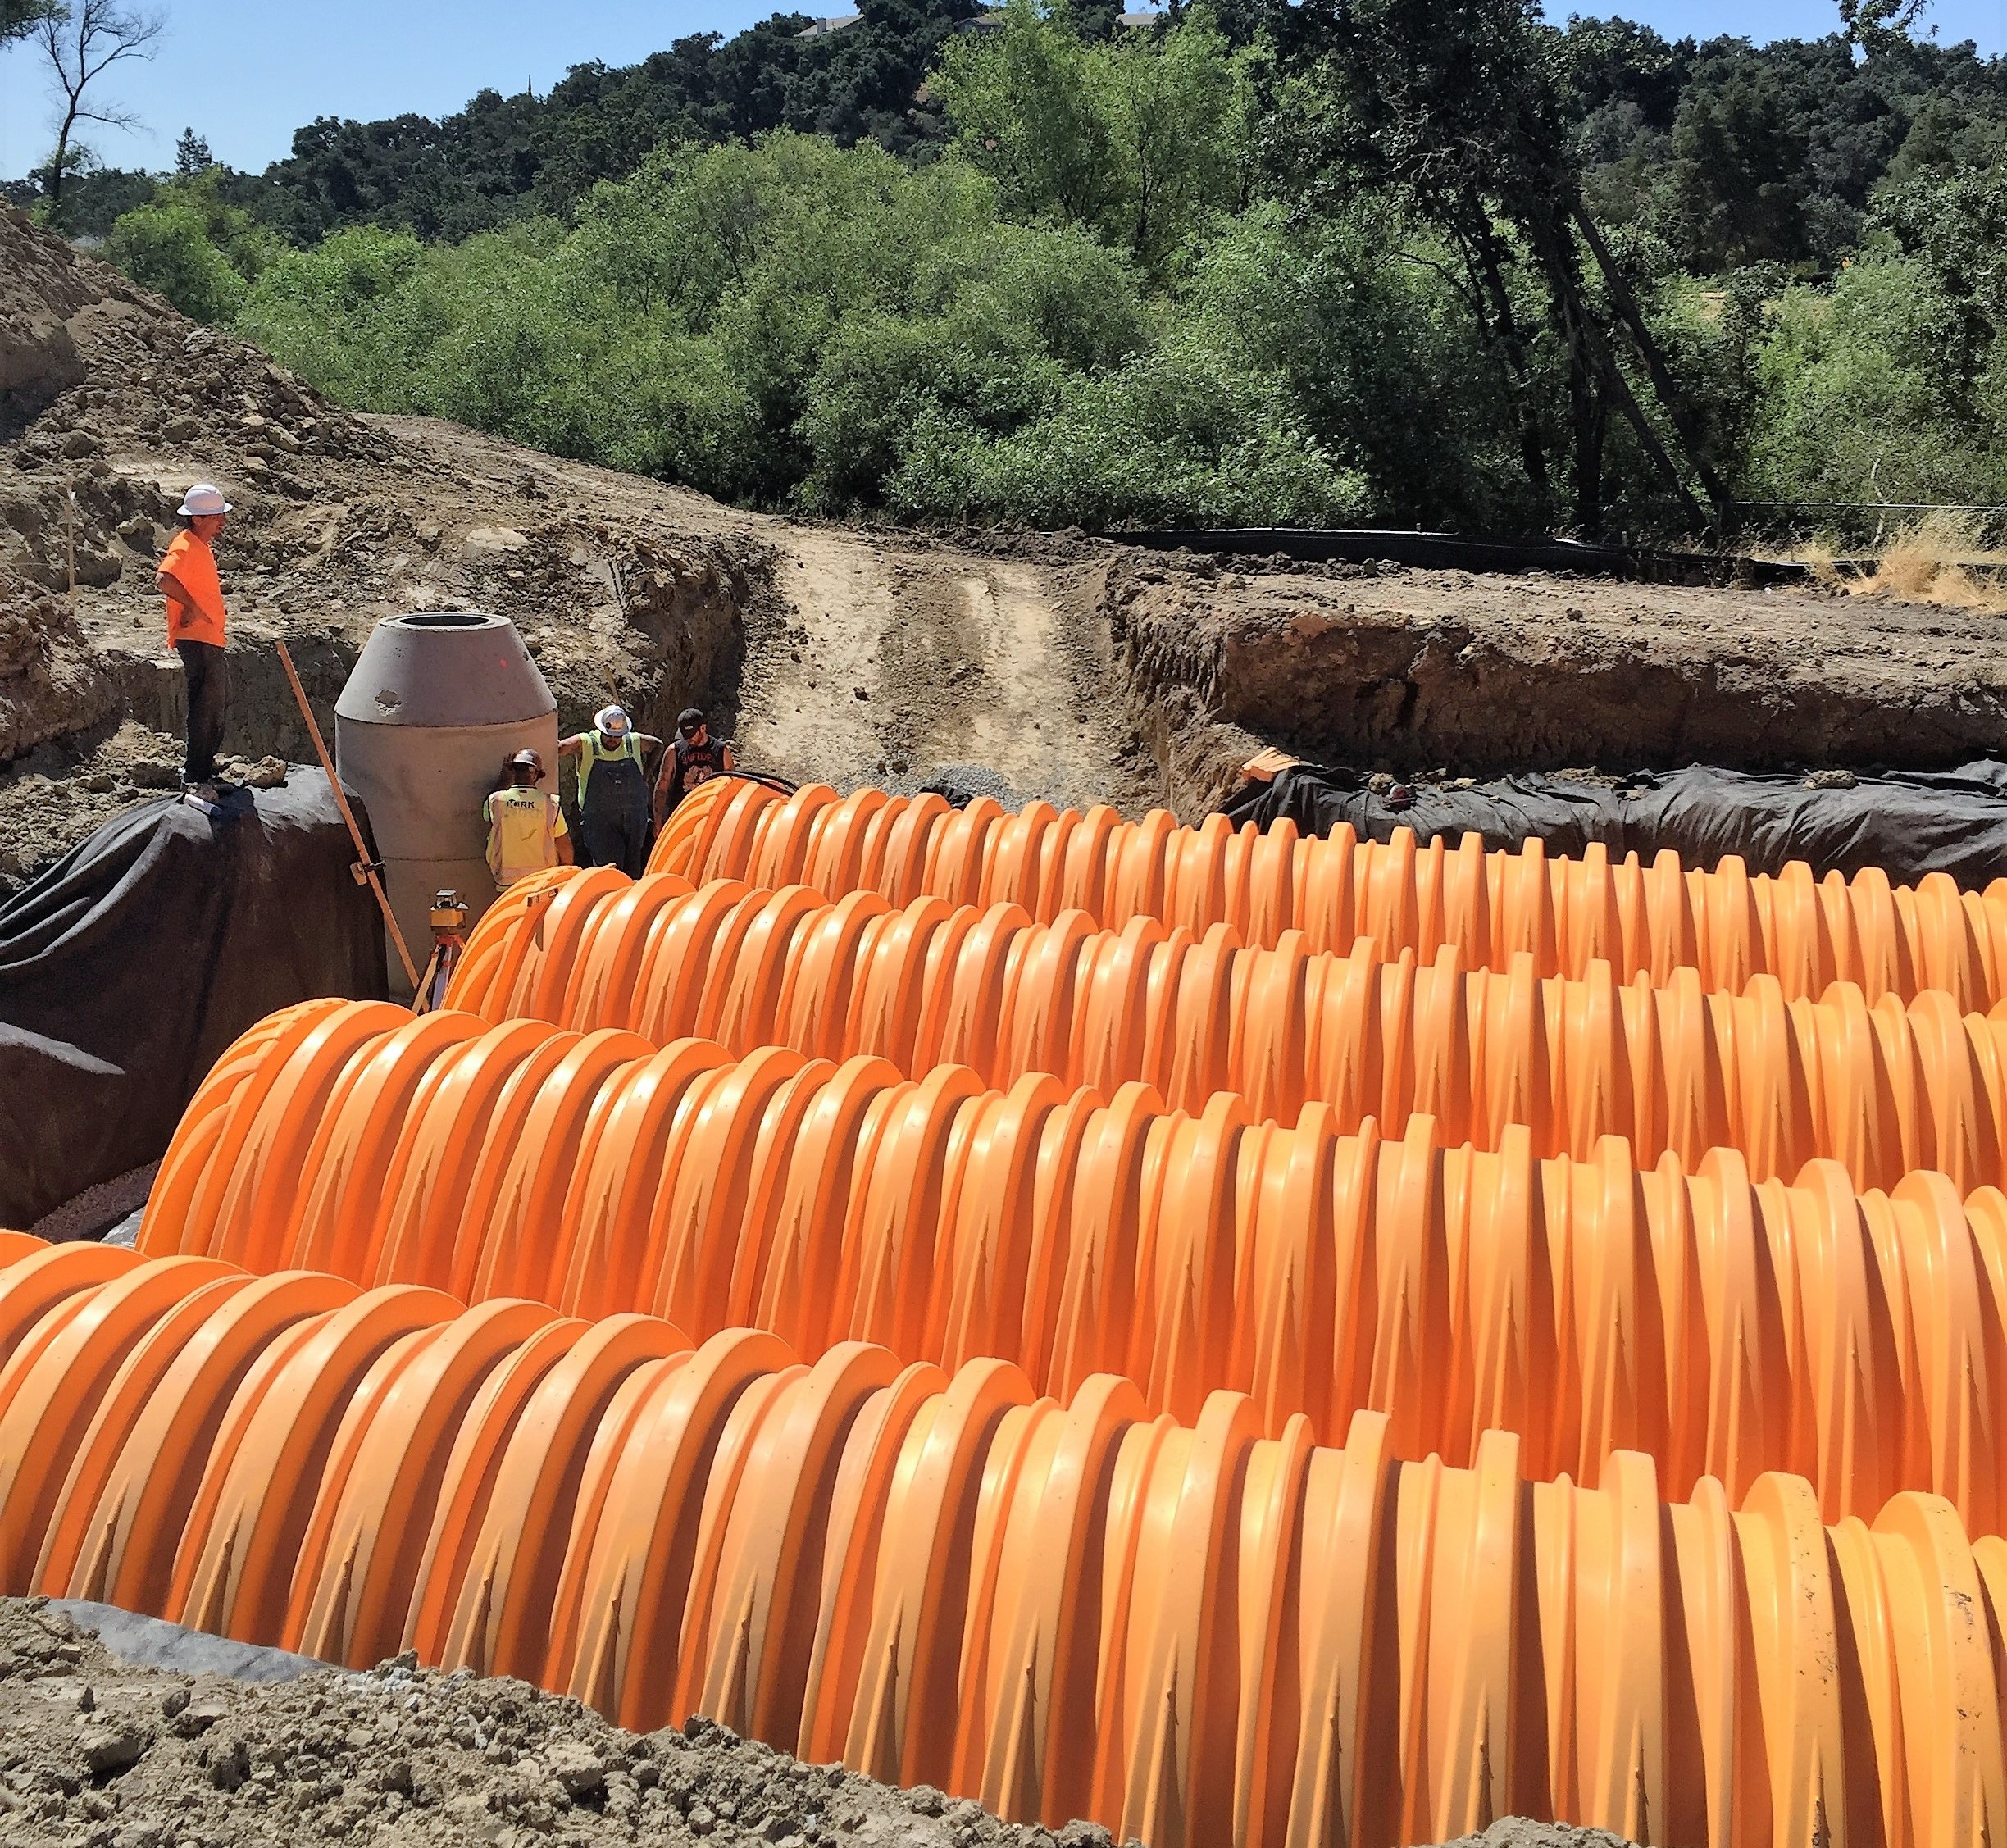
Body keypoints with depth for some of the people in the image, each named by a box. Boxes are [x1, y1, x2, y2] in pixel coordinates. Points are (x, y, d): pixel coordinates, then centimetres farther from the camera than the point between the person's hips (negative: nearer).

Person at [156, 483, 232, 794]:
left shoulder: (203, 546, 15)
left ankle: (201, 766, 32)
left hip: (211, 641, 11)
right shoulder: (185, 547, -17)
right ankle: (196, 777, -3)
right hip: (195, 640, -11)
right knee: (206, 708, -9)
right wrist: (192, 606, -25)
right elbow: (164, 579, -35)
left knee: (218, 706, 20)